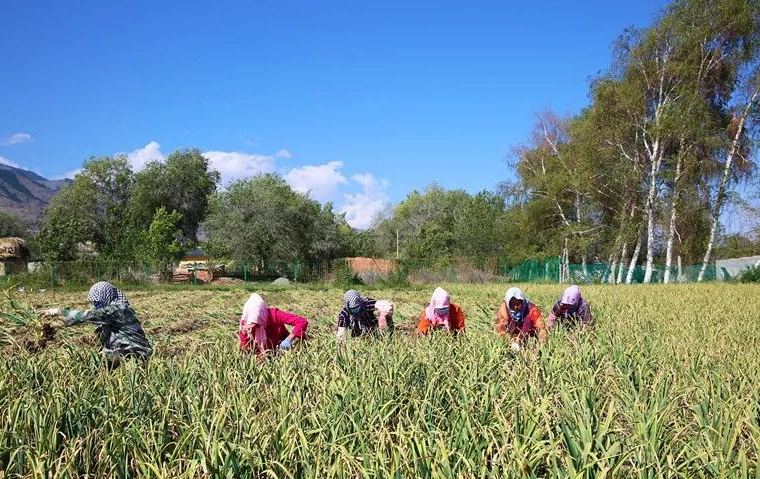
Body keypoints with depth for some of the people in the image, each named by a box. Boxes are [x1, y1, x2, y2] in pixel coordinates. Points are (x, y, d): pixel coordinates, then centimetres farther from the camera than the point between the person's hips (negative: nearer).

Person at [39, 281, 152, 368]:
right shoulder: (114, 308, 14)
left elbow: (89, 315, -20)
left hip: (135, 355, -10)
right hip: (125, 351, 10)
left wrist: (59, 311, -15)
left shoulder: (118, 309, -16)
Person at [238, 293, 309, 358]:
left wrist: (289, 340, -42)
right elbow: (245, 348, -18)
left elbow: (302, 322, -37)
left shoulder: (273, 315, -32)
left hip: (282, 348, -3)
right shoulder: (244, 320, -22)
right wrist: (244, 334, -36)